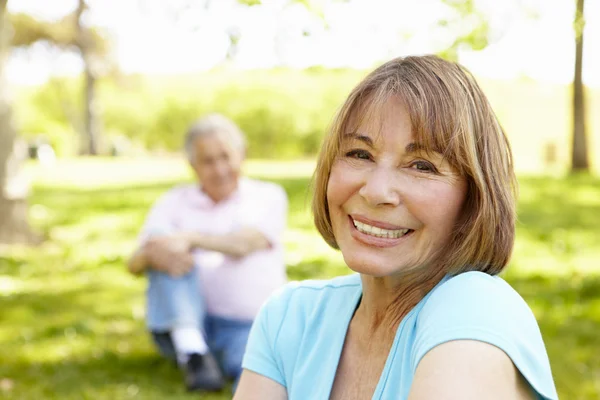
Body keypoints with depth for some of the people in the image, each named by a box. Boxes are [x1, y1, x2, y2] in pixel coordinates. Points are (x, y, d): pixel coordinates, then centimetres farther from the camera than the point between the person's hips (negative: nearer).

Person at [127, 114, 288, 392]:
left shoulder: (268, 196, 11)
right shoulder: (175, 202, 16)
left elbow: (243, 244, -9)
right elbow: (135, 265, 4)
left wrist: (190, 239, -26)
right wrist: (152, 253, -21)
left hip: (247, 327, -5)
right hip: (185, 326, 5)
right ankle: (192, 353, -30)